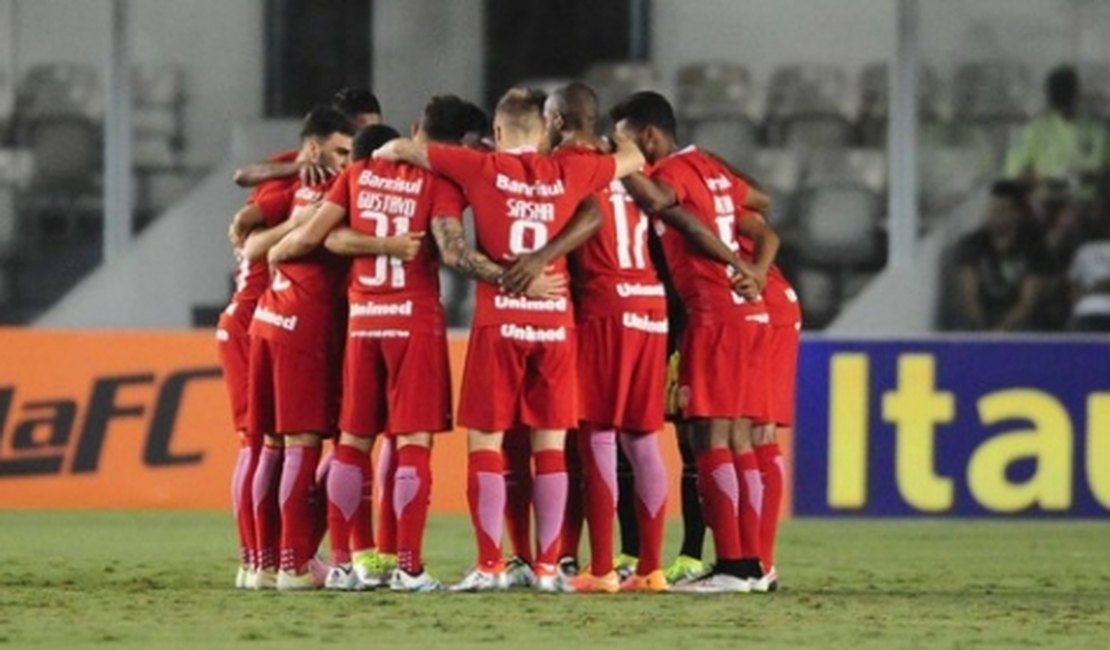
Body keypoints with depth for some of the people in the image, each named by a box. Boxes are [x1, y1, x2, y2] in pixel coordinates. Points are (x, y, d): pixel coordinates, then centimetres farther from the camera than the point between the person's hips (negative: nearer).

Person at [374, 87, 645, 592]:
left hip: (498, 322, -2)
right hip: (555, 321, 2)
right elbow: (632, 161, 21)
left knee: (486, 441, 2)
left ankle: (490, 565, -3)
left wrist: (376, 154, 23)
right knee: (550, 444, 6)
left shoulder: (483, 169, -3)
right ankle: (548, 565, 4)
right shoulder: (568, 174, 4)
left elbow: (403, 148, 1)